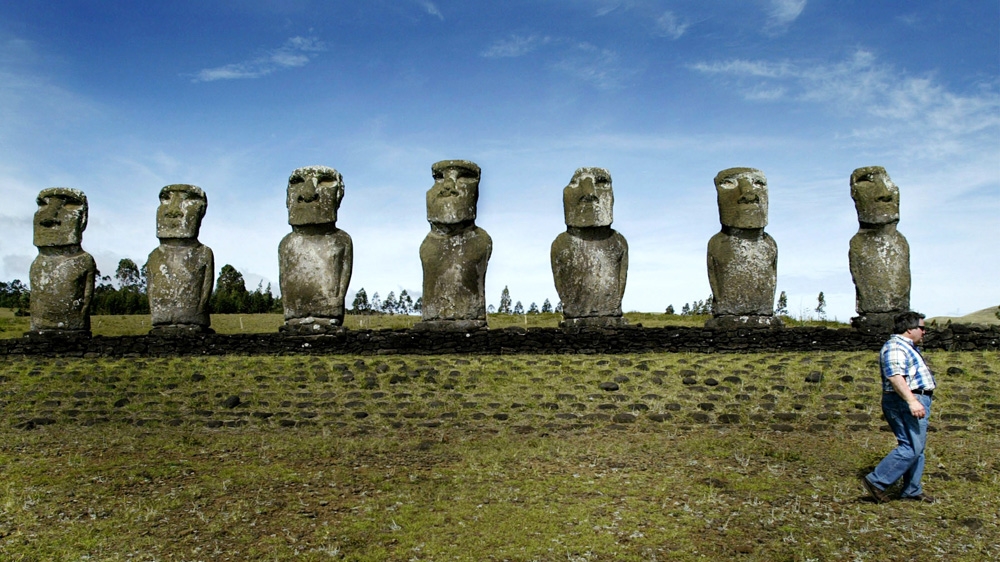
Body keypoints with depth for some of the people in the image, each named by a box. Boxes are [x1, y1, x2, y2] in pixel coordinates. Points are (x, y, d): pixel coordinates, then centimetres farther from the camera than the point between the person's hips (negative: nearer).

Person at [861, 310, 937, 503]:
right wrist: (912, 401, -34)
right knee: (911, 448, -13)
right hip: (906, 402, -11)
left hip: (915, 401, 11)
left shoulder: (907, 347, 21)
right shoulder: (895, 347, -15)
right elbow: (895, 377, -27)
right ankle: (876, 481, -12)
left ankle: (912, 490, 19)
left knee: (916, 447, 13)